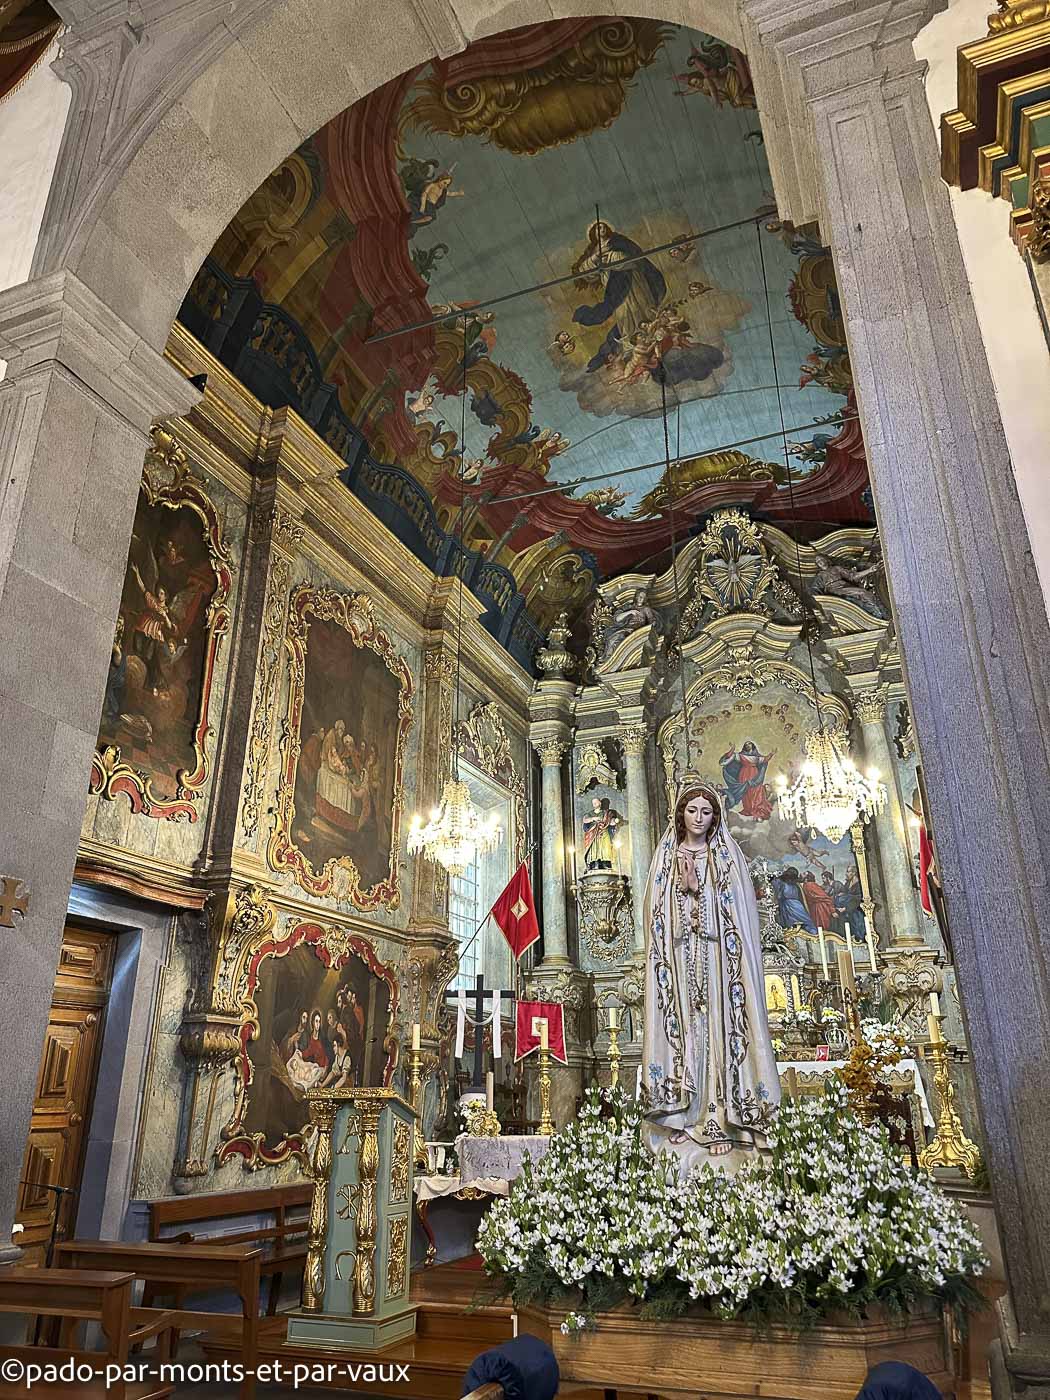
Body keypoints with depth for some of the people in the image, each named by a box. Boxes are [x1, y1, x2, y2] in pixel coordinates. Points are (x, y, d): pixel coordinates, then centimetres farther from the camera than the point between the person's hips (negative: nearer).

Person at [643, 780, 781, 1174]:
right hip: (680, 958, 1)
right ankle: (681, 1115, 3)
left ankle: (720, 1119, -4)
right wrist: (687, 889, -11)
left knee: (718, 1029, -6)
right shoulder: (666, 858, 13)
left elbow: (737, 914, 0)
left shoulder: (729, 857, 9)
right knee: (682, 1030, -2)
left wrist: (696, 888, -11)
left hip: (718, 958, -1)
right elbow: (659, 915, 7)